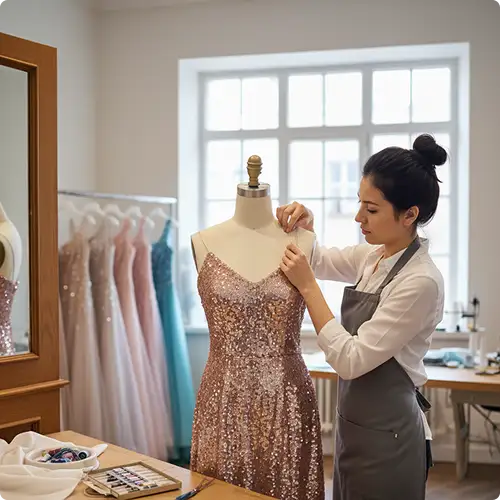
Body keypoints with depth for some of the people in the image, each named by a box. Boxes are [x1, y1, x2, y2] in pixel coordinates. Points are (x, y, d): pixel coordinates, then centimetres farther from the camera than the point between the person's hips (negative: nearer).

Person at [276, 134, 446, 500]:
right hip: (354, 426, 8)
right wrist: (305, 228, -3)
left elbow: (351, 360, -25)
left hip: (386, 435, -8)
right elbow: (318, 262, 17)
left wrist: (307, 286, -23)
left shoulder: (421, 281, -23)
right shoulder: (374, 256, 0)